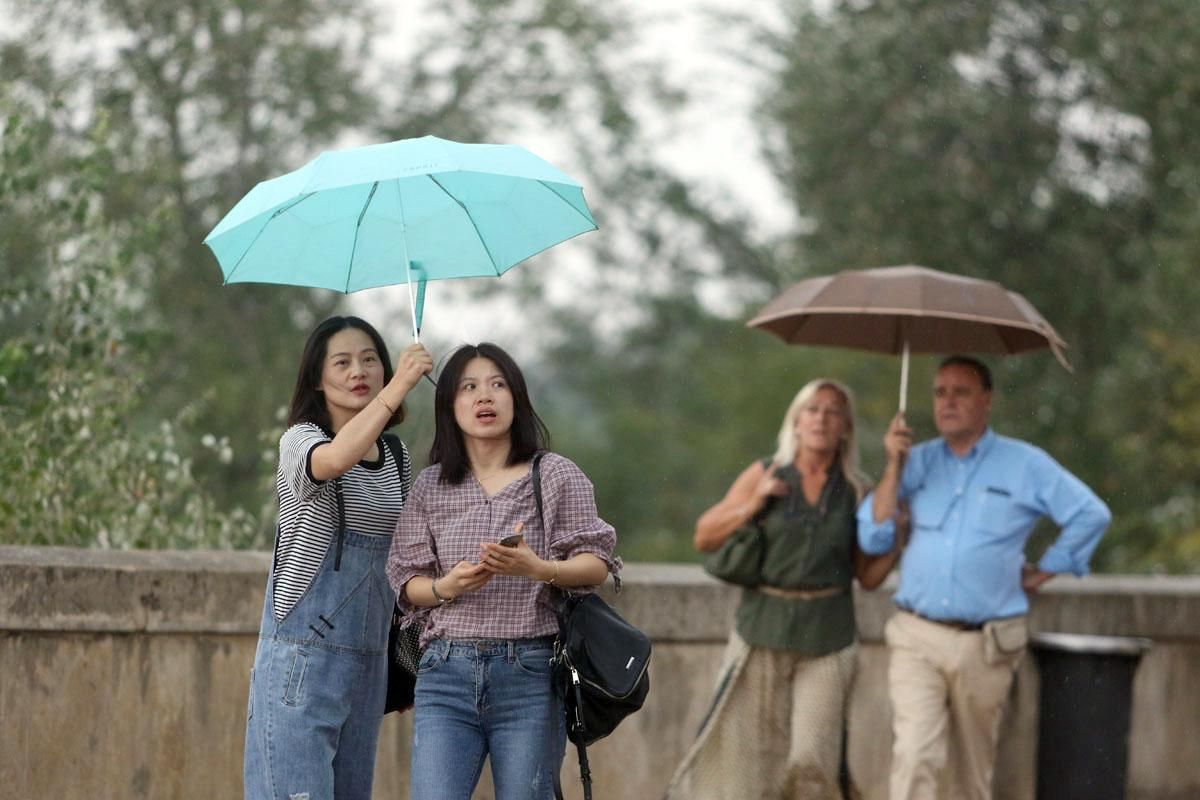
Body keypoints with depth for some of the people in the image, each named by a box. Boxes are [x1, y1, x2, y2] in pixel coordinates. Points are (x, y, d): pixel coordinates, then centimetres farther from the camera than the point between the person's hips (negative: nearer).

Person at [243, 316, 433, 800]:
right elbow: (336, 459, -31)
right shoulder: (299, 441, -6)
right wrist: (397, 388, -33)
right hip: (303, 654, -6)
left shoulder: (396, 456, 13)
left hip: (368, 657, 6)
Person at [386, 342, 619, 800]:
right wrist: (445, 587, -12)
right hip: (447, 672, 1)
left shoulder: (556, 476, 4)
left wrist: (539, 569, -19)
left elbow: (596, 564, 1)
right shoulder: (431, 487, 10)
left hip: (529, 675, -1)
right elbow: (407, 581, 11)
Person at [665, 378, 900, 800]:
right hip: (763, 632, 0)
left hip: (826, 638, 0)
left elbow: (868, 576, 8)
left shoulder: (855, 492, 3)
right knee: (748, 760, 1)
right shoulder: (764, 475, 0)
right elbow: (704, 537, 4)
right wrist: (754, 503, -9)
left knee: (811, 764, -9)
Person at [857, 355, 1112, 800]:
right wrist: (893, 467, -7)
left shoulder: (1025, 465, 1)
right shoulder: (917, 462, 7)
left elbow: (1091, 514, 5)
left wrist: (1043, 572, 4)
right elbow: (873, 539, 1)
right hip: (916, 638, 0)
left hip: (986, 645, 0)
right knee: (914, 756, -15)